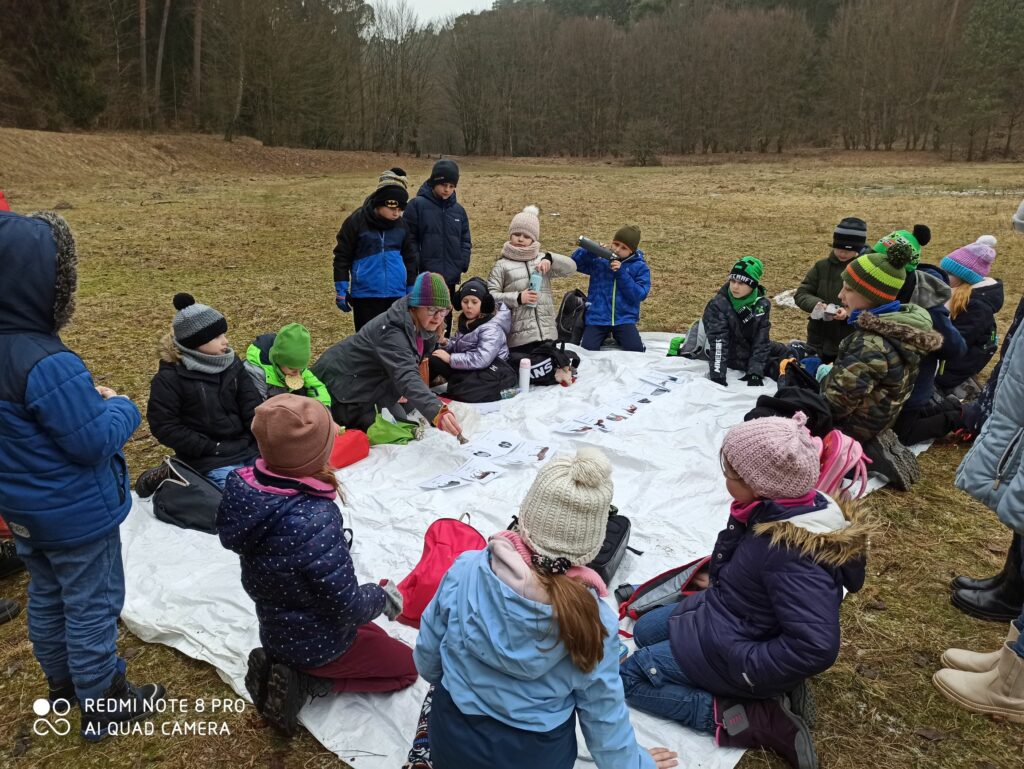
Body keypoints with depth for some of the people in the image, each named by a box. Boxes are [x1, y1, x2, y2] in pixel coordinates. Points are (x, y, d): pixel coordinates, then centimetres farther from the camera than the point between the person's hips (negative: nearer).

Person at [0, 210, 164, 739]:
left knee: (46, 596, 25)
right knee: (92, 606, 9)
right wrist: (119, 407, -10)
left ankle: (63, 683, 45)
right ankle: (103, 704, 27)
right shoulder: (48, 365, -33)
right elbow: (96, 441, -26)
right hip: (77, 515, -9)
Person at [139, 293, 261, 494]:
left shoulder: (231, 363, 4)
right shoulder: (169, 378, -11)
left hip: (246, 446, 6)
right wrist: (209, 449, -17)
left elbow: (252, 405, 2)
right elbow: (164, 426, -11)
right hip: (210, 458, -6)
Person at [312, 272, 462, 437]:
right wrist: (437, 412, -66)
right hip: (341, 382, -8)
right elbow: (407, 376, -52)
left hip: (371, 385, 8)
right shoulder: (391, 331, -36)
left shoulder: (423, 326, -9)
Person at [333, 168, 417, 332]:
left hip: (397, 294, 3)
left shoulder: (401, 225, 3)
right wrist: (341, 290, -5)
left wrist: (411, 291, 13)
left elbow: (410, 258, 13)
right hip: (364, 295, -3)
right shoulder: (356, 221, -7)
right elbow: (342, 256, -3)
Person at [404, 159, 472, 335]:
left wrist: (462, 265, 1)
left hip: (450, 278, 5)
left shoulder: (458, 210, 11)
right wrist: (417, 268, -13)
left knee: (445, 322, 13)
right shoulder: (417, 205, -4)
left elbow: (465, 241, 15)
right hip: (425, 278, -5)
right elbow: (409, 240, -6)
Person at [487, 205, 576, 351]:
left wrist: (550, 258, -12)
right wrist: (517, 298, -13)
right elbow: (490, 295, -2)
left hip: (547, 333, 3)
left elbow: (571, 268, 4)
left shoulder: (542, 260, 13)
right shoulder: (502, 264, 5)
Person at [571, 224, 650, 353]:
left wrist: (621, 274, -16)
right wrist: (590, 251, -15)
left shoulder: (640, 267, 1)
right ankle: (604, 335, 14)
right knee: (587, 350, -18)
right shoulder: (599, 259, 6)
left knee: (637, 350, -19)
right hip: (597, 317, 1)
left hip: (624, 318, 0)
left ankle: (618, 336, 14)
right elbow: (574, 262, 2)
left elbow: (640, 294, -8)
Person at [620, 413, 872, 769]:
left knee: (631, 677, -2)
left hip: (733, 645, -9)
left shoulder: (793, 554, -36)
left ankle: (758, 720, -5)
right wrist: (714, 590, 10)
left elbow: (816, 647, -37)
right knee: (644, 631, 25)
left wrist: (747, 667, -27)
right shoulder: (782, 507, -9)